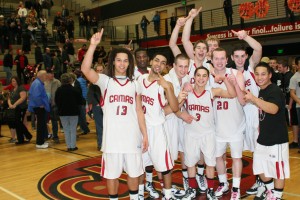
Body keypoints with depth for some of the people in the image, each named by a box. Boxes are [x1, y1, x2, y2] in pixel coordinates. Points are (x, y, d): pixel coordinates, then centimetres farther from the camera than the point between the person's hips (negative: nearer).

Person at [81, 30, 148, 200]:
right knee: (112, 173, 9)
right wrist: (93, 45, -26)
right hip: (112, 137, -2)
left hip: (133, 136, 3)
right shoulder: (105, 81, 0)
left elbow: (139, 111, 10)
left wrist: (145, 135, 5)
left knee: (134, 172, 13)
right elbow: (85, 69, -18)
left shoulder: (134, 84, 9)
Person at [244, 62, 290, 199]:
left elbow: (273, 109, -39)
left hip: (276, 140, -8)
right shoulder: (261, 91, 8)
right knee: (260, 169, 17)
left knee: (277, 170, 7)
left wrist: (253, 99, -45)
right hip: (263, 139, 8)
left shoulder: (274, 91, -18)